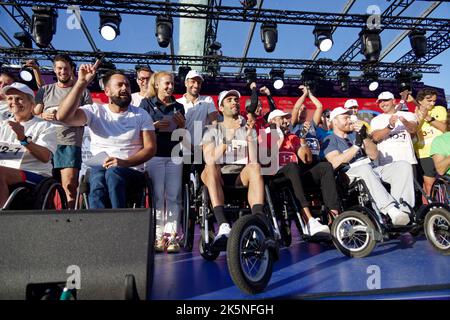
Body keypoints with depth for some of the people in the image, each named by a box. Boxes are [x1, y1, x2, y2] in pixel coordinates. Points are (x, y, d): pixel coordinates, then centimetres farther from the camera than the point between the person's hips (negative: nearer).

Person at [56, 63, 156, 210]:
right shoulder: (94, 111, 9)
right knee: (99, 177, -36)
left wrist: (124, 162, -16)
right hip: (98, 169, 0)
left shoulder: (141, 115, 10)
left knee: (113, 173, -35)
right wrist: (82, 82, -13)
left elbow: (150, 148, 1)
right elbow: (62, 116, -9)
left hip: (132, 170, 0)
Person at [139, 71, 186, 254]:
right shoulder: (147, 104, 10)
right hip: (154, 154, -3)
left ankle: (172, 236, 0)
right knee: (158, 196, -5)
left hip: (174, 155, 3)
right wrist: (155, 126, -11)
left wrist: (182, 125, 1)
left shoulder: (178, 107, 19)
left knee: (174, 196, -3)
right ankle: (159, 236, 1)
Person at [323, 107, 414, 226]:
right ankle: (391, 209, -45)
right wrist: (357, 145, -15)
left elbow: (374, 155, 14)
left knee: (404, 165, -13)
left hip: (372, 172, 6)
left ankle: (401, 207, -30)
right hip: (350, 174, -6)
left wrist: (365, 138, -3)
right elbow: (336, 163, -13)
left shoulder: (355, 134, 24)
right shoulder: (329, 140, 7)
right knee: (365, 168, -38)